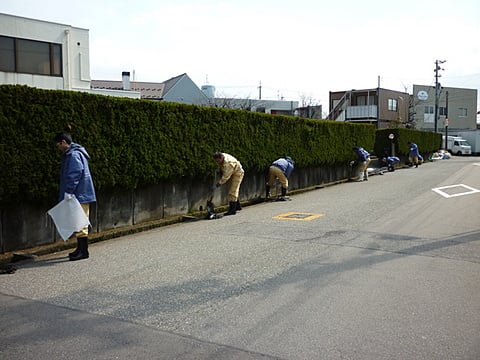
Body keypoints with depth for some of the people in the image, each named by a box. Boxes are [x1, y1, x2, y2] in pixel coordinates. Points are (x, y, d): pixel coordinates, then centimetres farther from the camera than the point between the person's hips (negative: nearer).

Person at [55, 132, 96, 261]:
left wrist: (68, 191, -22)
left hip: (79, 195, -11)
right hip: (80, 195, 11)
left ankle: (83, 251, -3)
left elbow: (74, 175, -23)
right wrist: (69, 192, 21)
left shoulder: (74, 155, -15)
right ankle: (80, 248, 24)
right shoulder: (71, 154, 19)